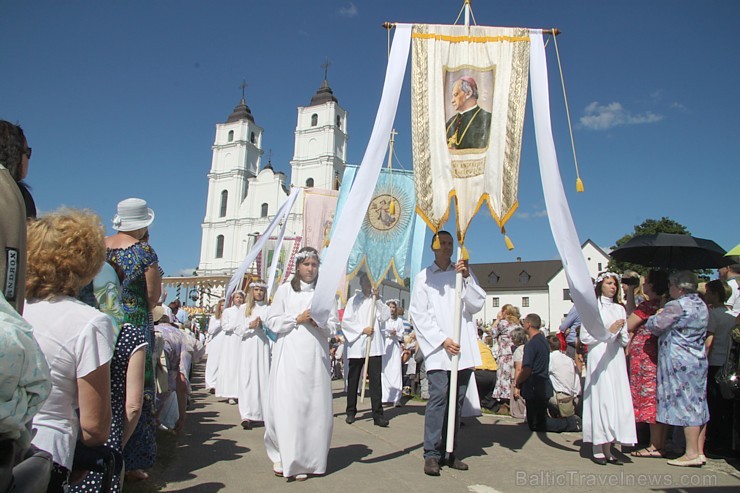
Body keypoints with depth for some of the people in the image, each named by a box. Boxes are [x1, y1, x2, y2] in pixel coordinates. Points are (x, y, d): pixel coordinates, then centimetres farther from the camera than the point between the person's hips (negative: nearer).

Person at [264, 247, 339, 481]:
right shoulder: (285, 290, 7)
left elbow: (334, 325, 10)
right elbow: (272, 321, 4)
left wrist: (320, 323, -10)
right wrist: (297, 319, -9)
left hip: (315, 354, 1)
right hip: (289, 353, -1)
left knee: (314, 405, 0)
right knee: (286, 404, -5)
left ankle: (304, 461, 14)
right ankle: (282, 455, 14)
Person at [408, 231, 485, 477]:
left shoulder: (463, 272, 15)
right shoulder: (424, 277, 6)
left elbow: (478, 304, 7)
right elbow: (418, 314, 1)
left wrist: (467, 278, -8)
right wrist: (442, 340, -8)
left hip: (463, 348, 3)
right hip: (437, 348, -3)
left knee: (457, 400, 6)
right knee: (439, 395, -13)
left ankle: (449, 452, 16)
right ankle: (432, 454, -4)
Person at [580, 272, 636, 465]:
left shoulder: (620, 309, 16)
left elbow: (625, 339, 18)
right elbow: (585, 337, -6)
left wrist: (620, 335, -3)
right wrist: (608, 332, -9)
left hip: (616, 358, 6)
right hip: (599, 358, -5)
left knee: (616, 400, 2)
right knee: (601, 400, -5)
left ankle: (608, 449, 9)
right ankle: (598, 449, 2)